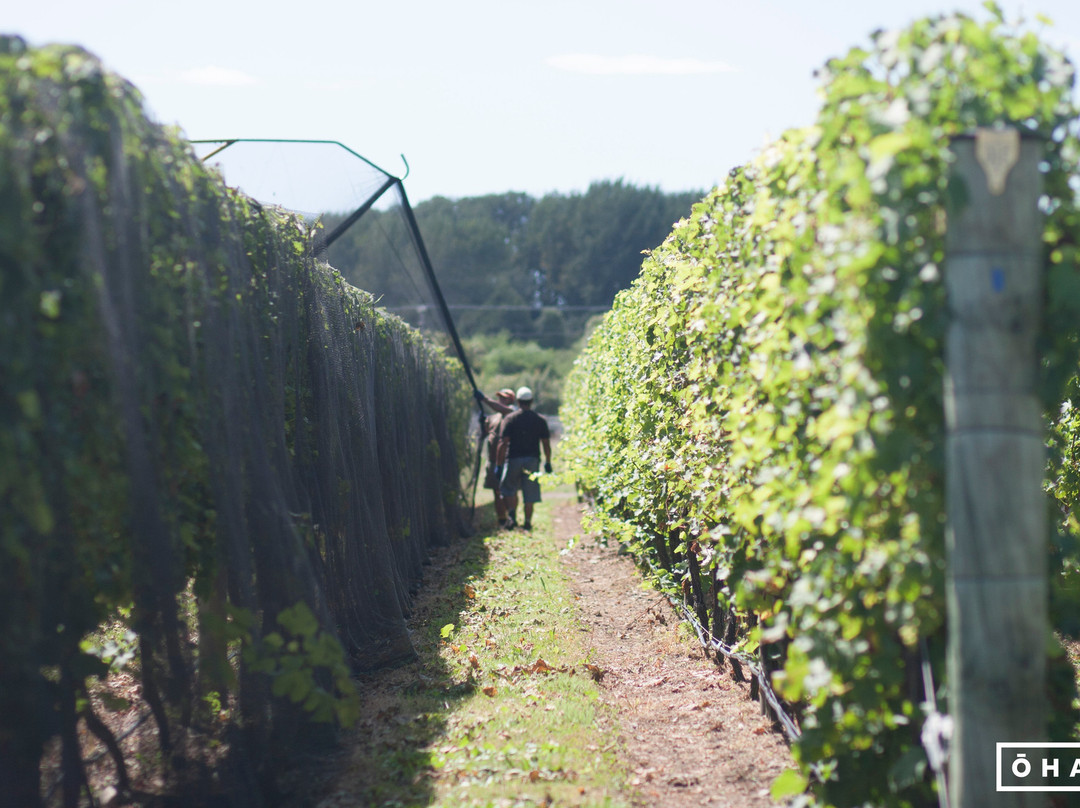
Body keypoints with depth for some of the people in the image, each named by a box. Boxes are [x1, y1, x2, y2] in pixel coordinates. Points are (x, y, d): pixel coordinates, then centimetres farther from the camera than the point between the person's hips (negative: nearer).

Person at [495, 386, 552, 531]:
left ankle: (511, 516, -4)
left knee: (509, 489, 14)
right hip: (532, 459, 2)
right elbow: (546, 444, 4)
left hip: (513, 459, -1)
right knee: (530, 493, 8)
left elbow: (503, 443, -8)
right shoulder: (540, 420, 3)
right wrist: (547, 463, 14)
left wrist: (499, 464, -4)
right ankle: (527, 522, 10)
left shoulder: (509, 419, -4)